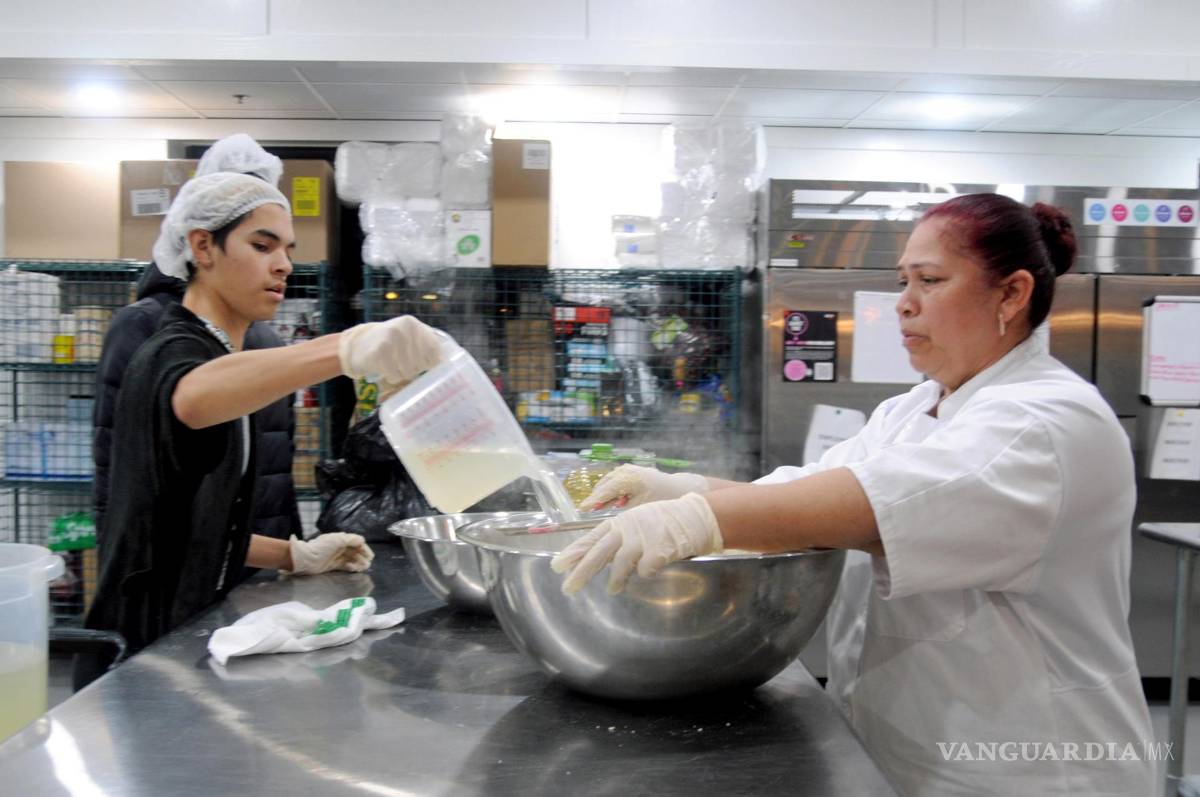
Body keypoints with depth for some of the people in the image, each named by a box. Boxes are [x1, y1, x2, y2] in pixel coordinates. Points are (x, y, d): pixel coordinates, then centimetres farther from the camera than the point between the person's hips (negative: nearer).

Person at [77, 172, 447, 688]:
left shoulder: (211, 354, 13)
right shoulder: (176, 353, -16)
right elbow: (195, 399, -44)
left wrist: (295, 556, 7)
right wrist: (349, 348, -59)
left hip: (182, 638, 9)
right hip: (146, 658, -9)